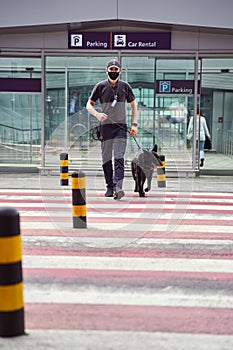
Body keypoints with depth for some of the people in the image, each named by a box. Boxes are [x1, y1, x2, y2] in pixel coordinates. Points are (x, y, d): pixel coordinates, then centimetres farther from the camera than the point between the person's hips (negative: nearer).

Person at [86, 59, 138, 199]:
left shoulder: (125, 86, 6)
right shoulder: (100, 86, 4)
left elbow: (134, 105, 16)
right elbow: (89, 105, 7)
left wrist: (134, 124, 5)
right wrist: (97, 114, -14)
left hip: (121, 126, -1)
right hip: (106, 126, 1)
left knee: (119, 158, -13)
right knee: (106, 159, 4)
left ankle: (118, 188, -21)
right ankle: (110, 187, 15)